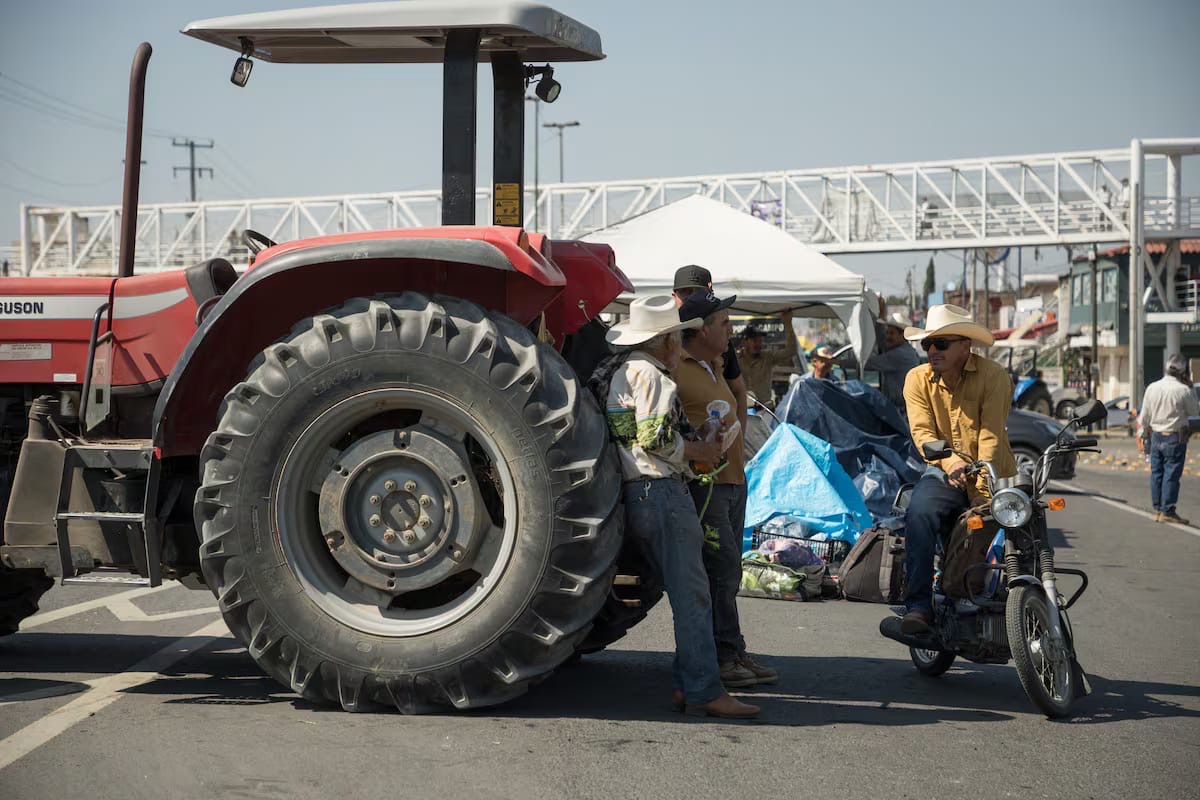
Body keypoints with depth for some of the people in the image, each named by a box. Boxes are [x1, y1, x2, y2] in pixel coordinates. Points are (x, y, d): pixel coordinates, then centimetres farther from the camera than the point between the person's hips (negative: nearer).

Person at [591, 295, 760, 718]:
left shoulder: (615, 371, 18)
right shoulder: (649, 375, -11)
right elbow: (655, 439, -18)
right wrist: (698, 450, -4)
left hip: (634, 494, 10)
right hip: (661, 490, -10)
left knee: (685, 591, 14)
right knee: (691, 592, -10)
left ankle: (687, 683, 14)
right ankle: (704, 691, -12)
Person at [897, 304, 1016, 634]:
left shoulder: (994, 376, -5)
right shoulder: (918, 379, 5)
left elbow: (991, 435, -14)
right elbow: (922, 431, -7)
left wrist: (982, 487, -25)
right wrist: (949, 461, -28)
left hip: (991, 477, -1)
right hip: (943, 474, 1)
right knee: (918, 515, -29)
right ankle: (918, 605, -30)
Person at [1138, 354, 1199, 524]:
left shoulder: (1152, 388, 2)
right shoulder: (1183, 390, -13)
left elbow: (1144, 416, 7)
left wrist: (1143, 434, 18)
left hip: (1155, 436, 5)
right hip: (1175, 438, -5)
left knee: (1156, 472, 11)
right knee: (1171, 474, -2)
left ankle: (1158, 510, 16)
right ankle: (1167, 511, -2)